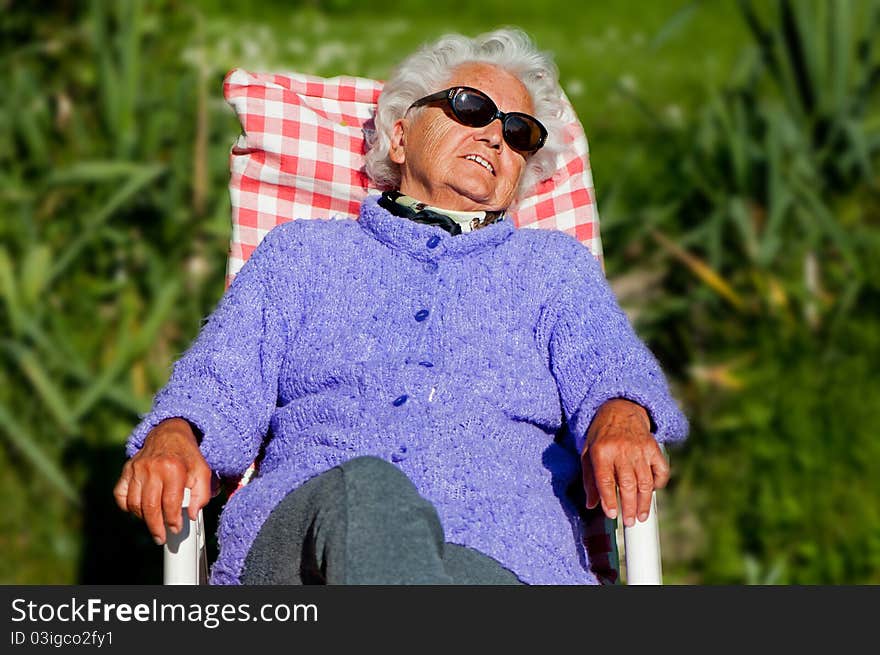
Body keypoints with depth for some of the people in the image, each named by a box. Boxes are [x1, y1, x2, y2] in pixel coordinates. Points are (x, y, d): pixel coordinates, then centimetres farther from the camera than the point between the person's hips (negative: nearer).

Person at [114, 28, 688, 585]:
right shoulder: (300, 253, 31)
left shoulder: (554, 266, 32)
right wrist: (171, 438, -10)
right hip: (304, 519, 0)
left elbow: (605, 367, 11)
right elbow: (218, 387, 17)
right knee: (363, 489, -42)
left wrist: (619, 418, -16)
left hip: (501, 550, 1)